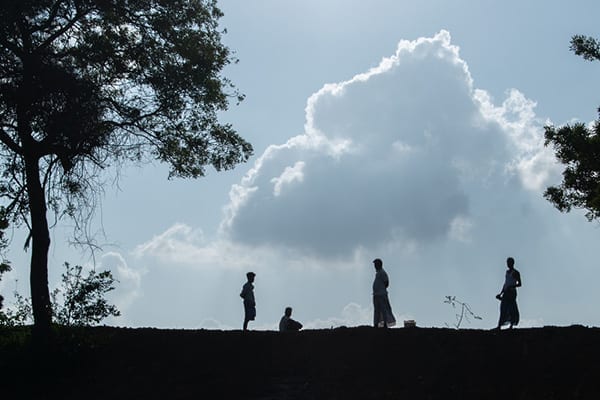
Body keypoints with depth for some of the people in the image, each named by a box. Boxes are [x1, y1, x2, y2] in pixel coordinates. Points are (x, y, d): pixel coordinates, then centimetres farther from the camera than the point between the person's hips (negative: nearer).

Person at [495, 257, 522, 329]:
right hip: (506, 292, 7)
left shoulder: (516, 273, -5)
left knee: (511, 309, -6)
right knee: (503, 309, -1)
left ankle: (511, 326, -1)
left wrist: (512, 287, -22)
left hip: (512, 292, -7)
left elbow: (519, 284, -7)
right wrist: (501, 293, 20)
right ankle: (499, 326, -6)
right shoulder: (507, 272, 17)